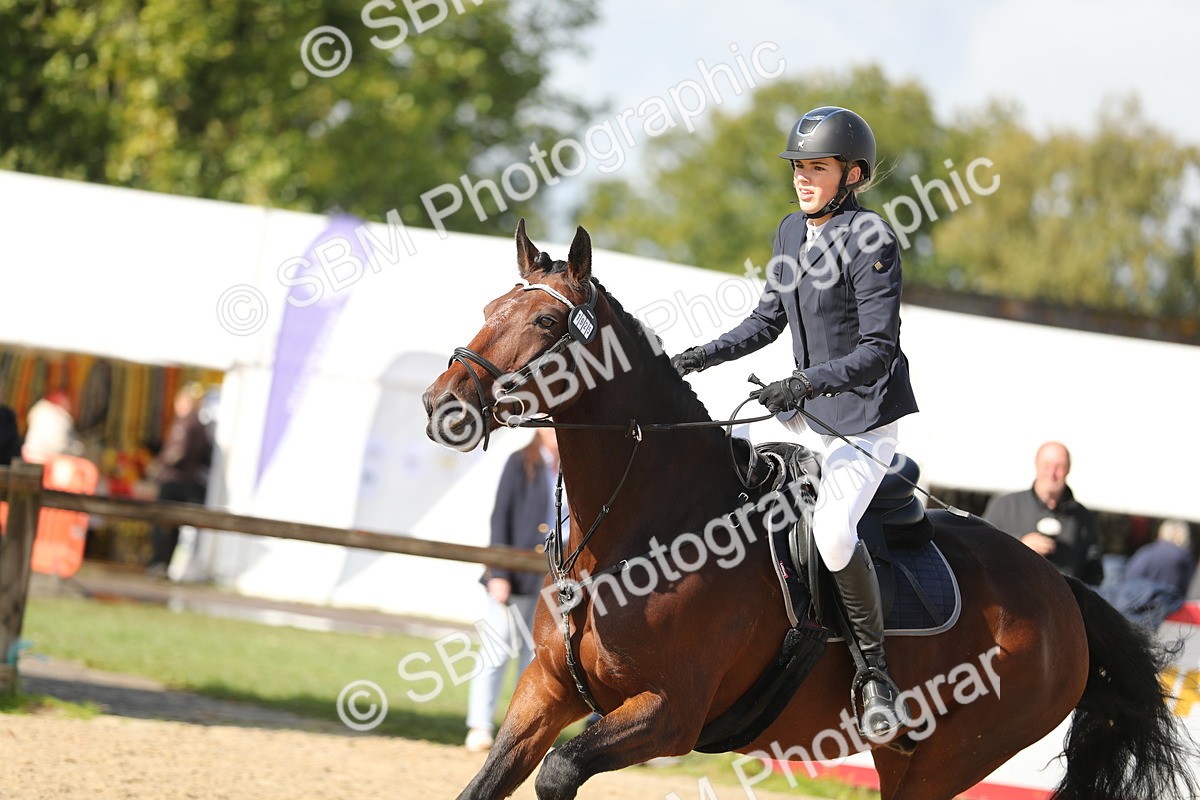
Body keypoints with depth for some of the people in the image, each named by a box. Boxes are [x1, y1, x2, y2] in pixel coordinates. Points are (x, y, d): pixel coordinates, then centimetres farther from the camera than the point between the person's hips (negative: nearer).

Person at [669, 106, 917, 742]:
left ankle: (875, 670, -10)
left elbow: (878, 351, -22)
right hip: (807, 413, 9)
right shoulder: (791, 231, 7)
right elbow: (768, 320, 18)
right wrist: (702, 357, 6)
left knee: (832, 532, -26)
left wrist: (806, 383, -32)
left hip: (865, 421, -9)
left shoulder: (869, 239, -17)